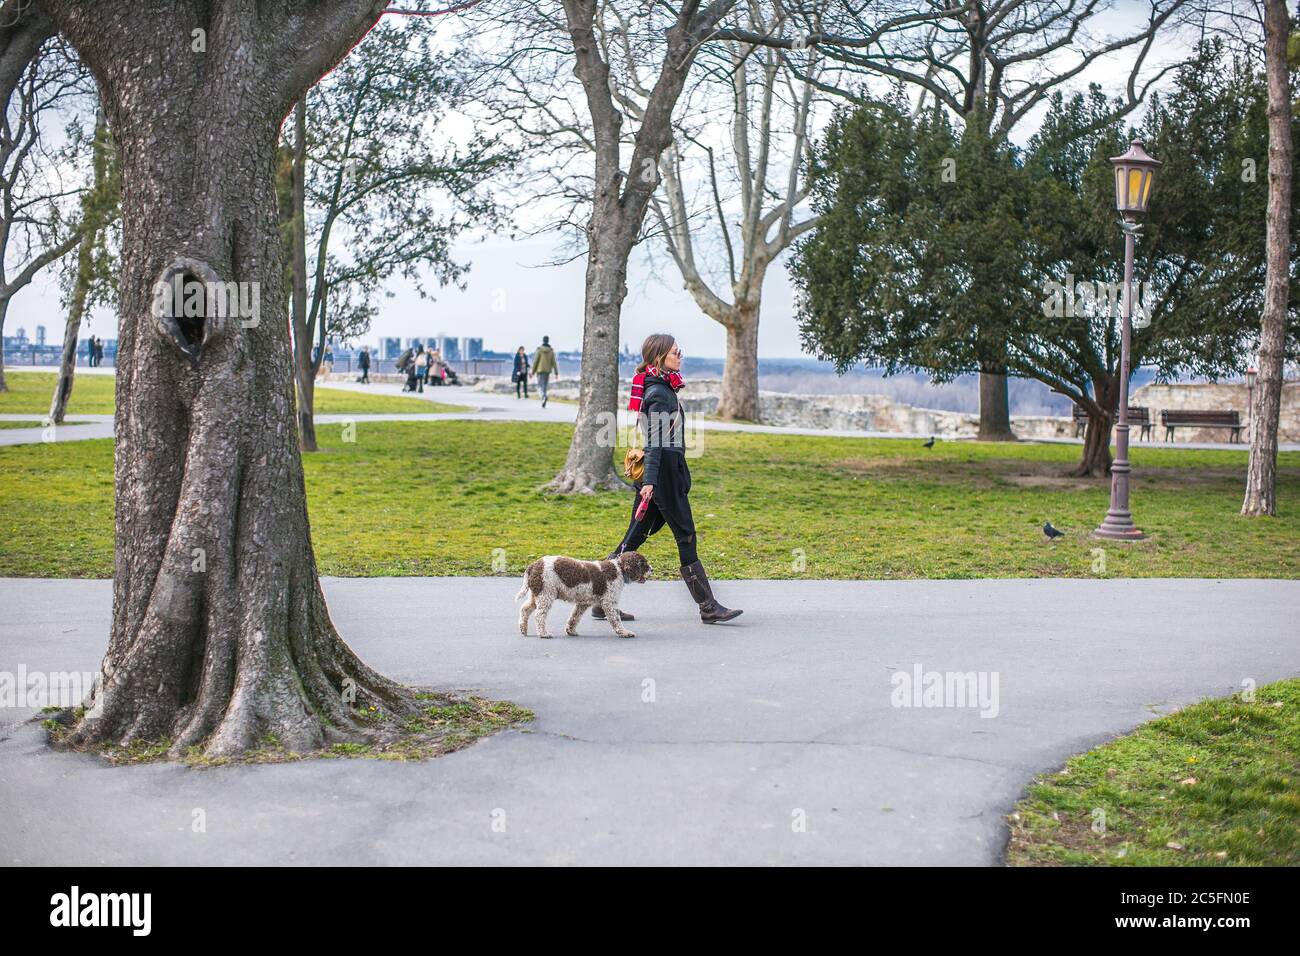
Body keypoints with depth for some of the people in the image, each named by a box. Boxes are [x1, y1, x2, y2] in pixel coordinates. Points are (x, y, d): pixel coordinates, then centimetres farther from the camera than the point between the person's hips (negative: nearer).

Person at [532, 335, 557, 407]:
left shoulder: (539, 350, -8)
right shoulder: (551, 350, 0)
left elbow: (535, 361, -7)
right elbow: (553, 362, -1)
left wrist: (532, 372, -1)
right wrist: (556, 372, 3)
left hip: (540, 370, -3)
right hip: (548, 371, 3)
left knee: (540, 386, -2)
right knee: (545, 386, 13)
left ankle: (544, 397, -31)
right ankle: (543, 403, 12)